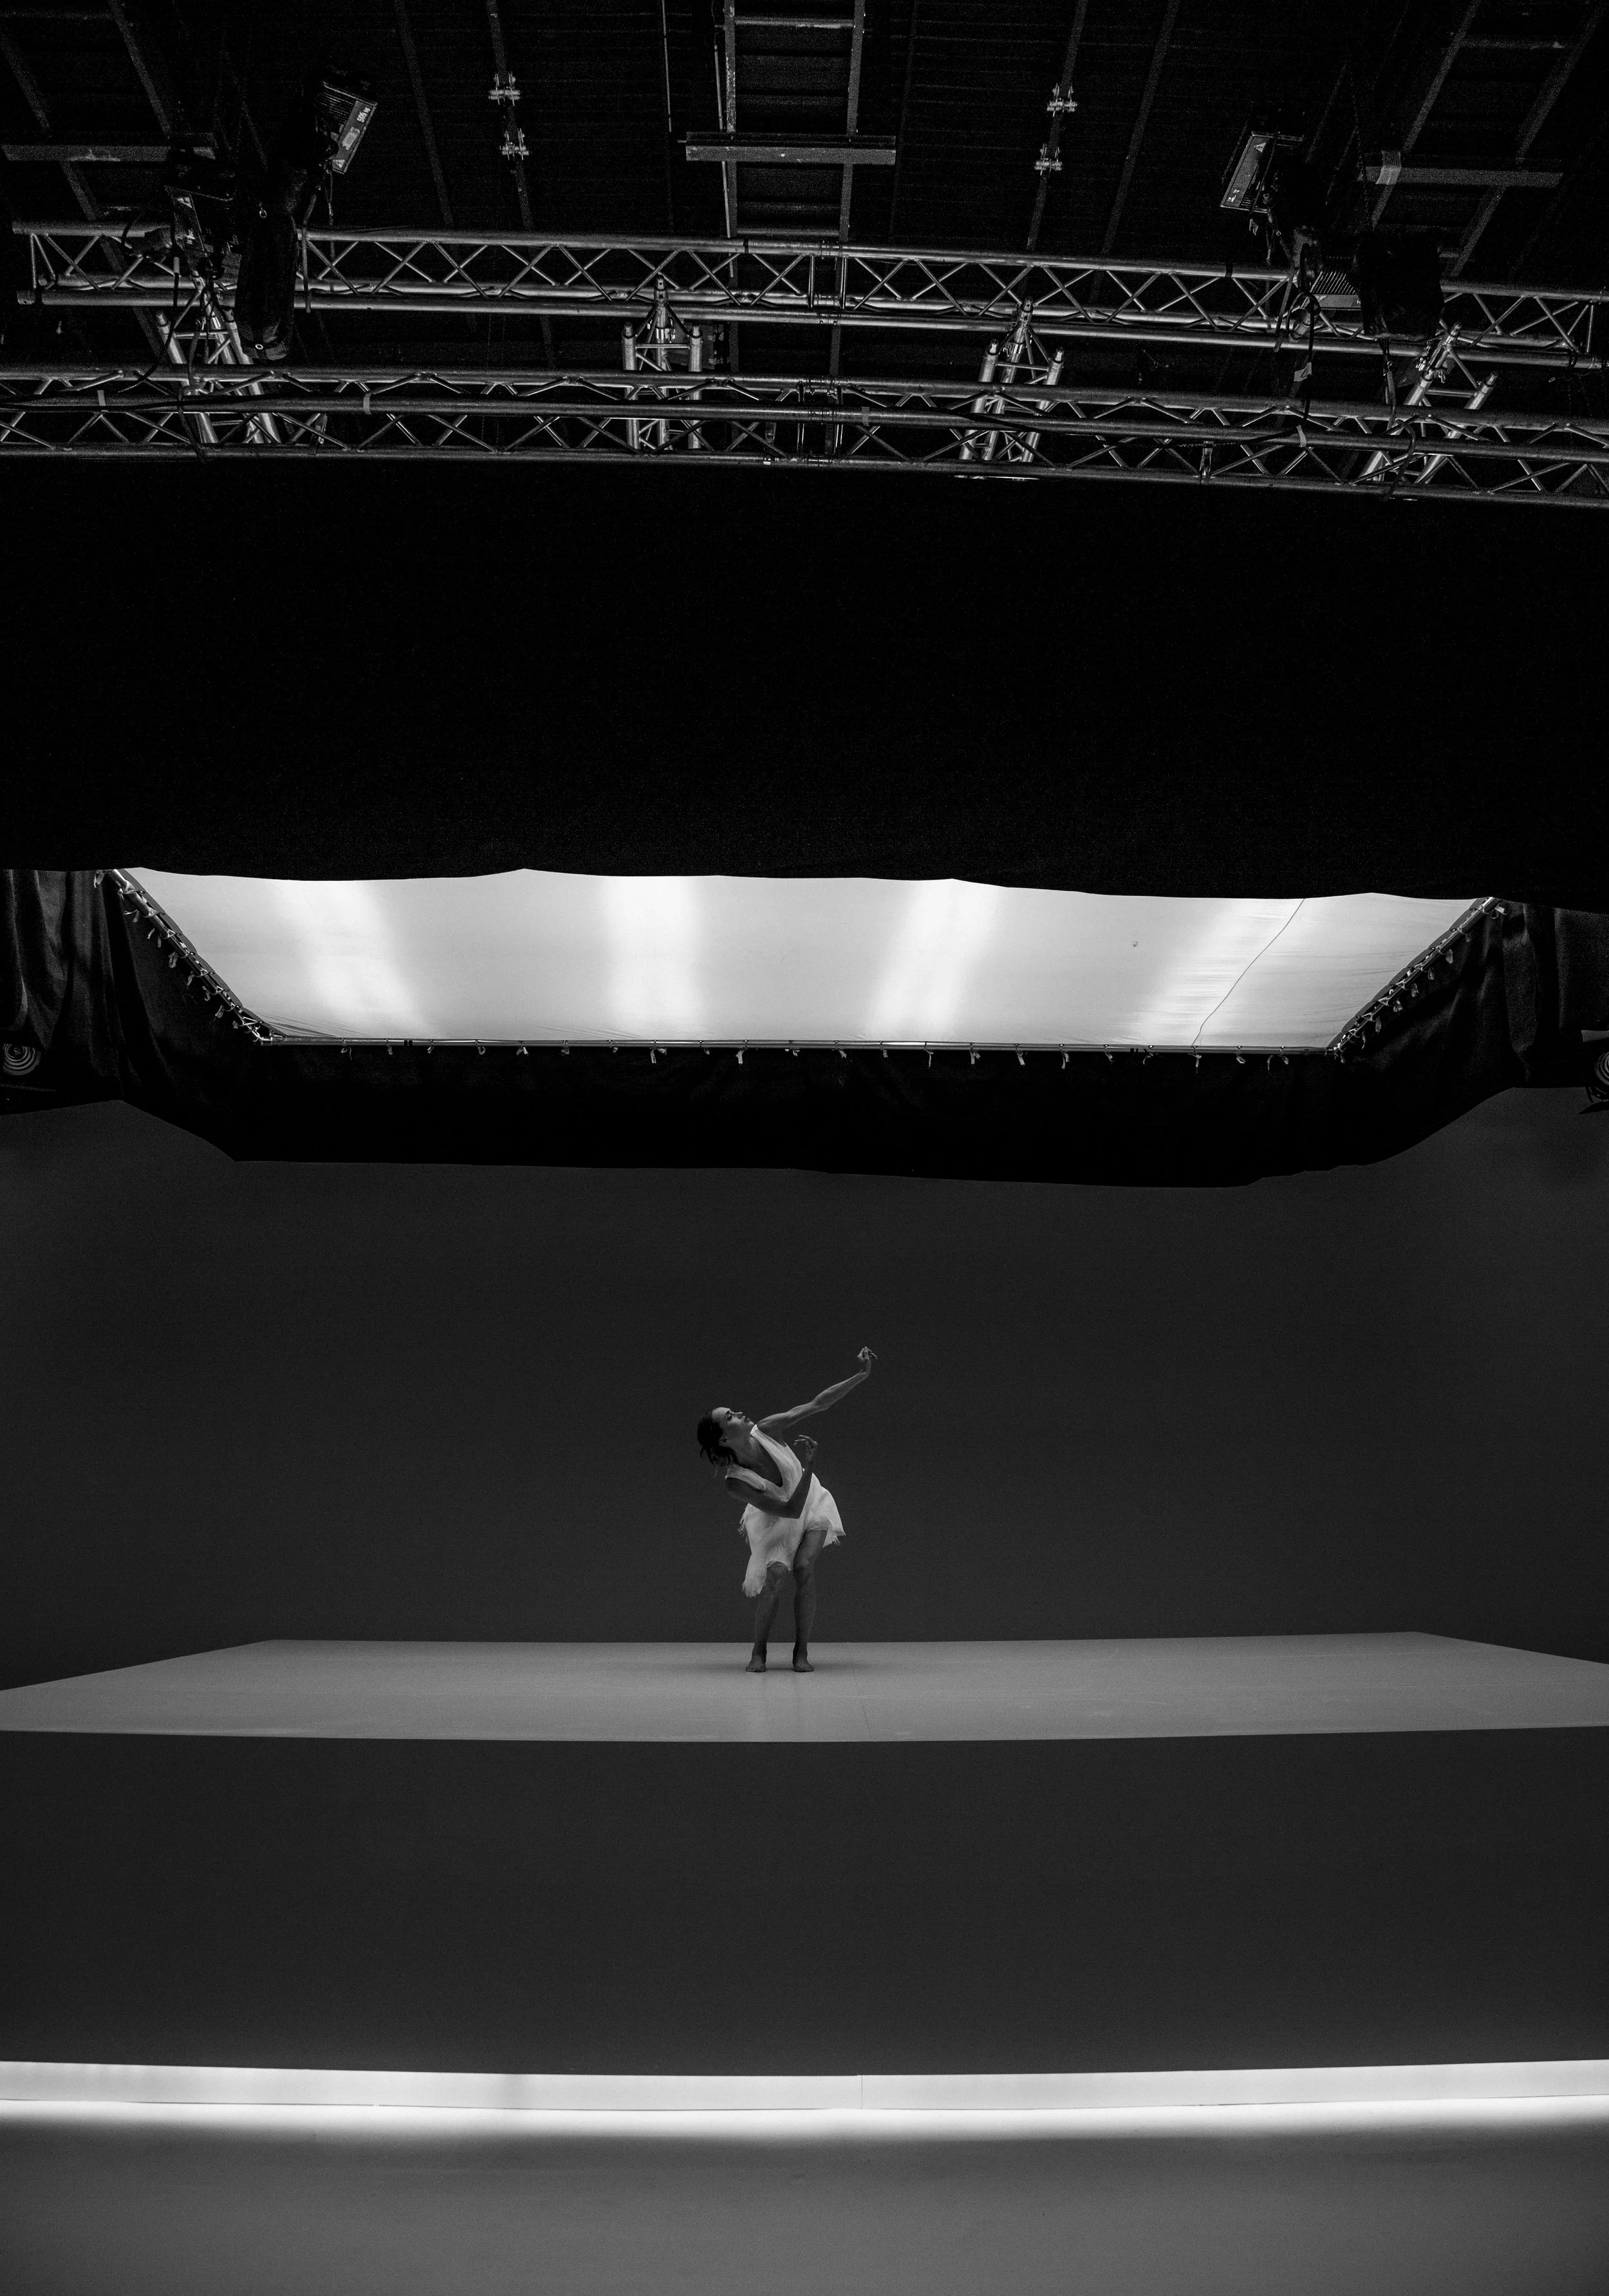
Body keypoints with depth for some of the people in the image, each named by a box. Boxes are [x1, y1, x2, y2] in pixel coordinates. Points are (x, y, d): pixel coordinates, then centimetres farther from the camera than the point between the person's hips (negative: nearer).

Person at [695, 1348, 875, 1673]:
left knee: (804, 1567, -19)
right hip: (775, 1522, -2)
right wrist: (808, 1466, -42)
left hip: (812, 1505, 2)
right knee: (776, 1573, -23)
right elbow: (791, 1510, -32)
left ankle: (801, 1652, -7)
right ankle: (758, 1652, -1)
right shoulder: (735, 1481, -32)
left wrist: (861, 1375, -26)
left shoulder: (767, 1431, -24)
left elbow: (817, 1404, -19)